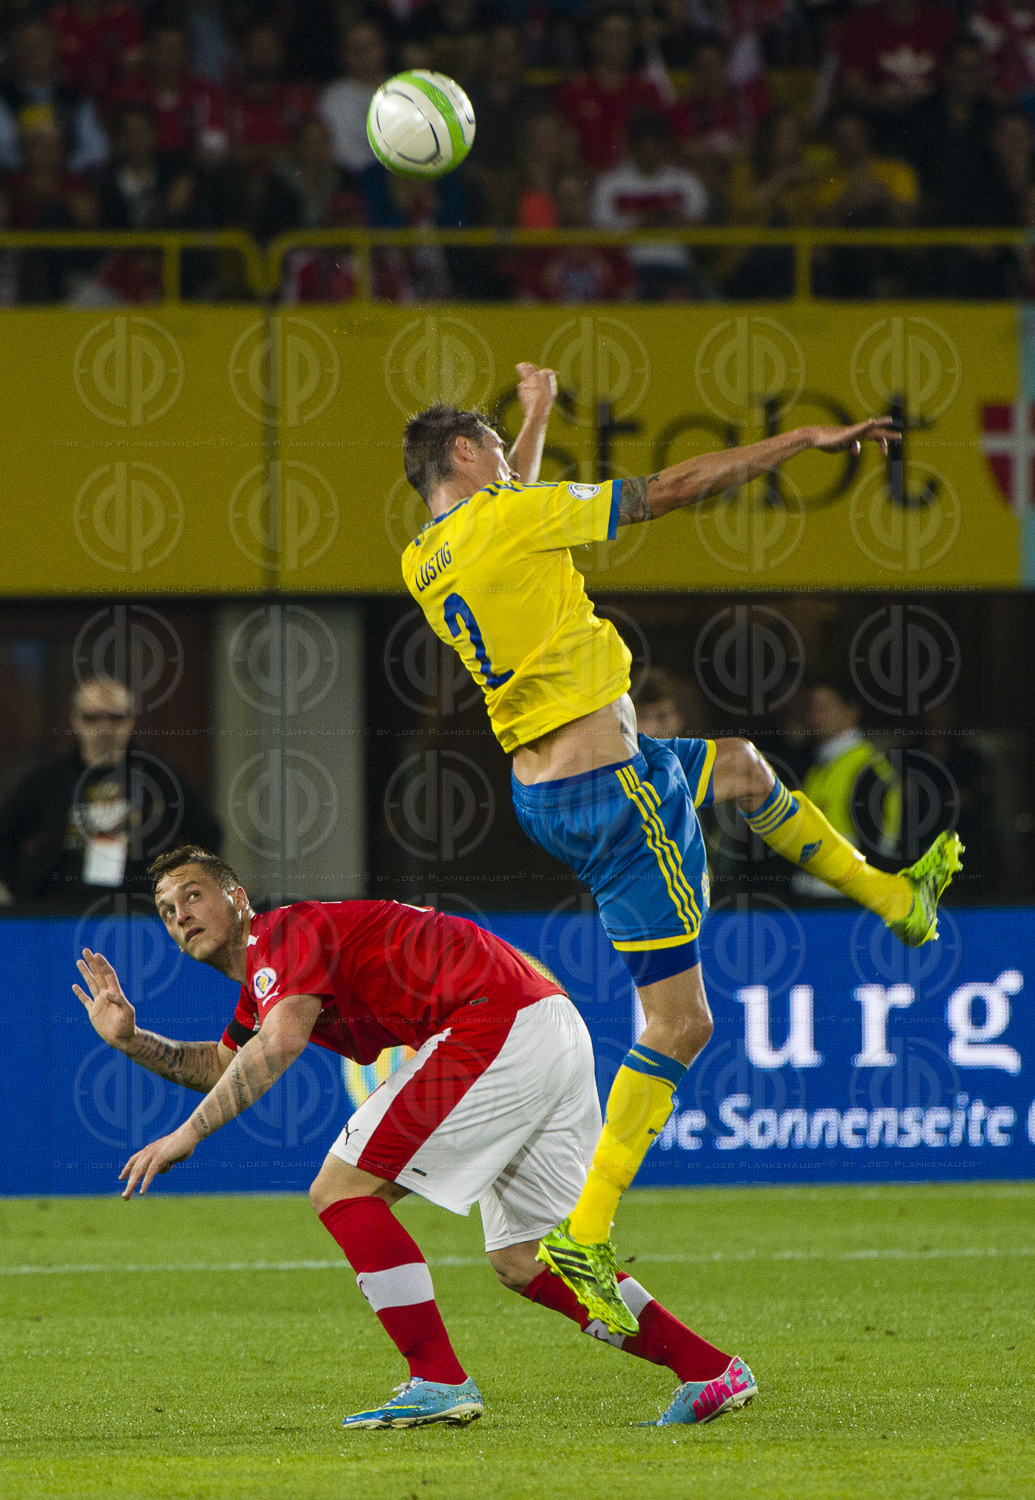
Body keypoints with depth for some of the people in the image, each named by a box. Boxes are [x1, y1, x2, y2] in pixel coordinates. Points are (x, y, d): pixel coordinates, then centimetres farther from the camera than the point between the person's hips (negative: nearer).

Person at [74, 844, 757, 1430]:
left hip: (496, 1024, -10)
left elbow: (279, 1044, -22)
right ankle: (712, 1372, 11)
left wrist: (187, 1133, -21)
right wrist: (131, 1037, 23)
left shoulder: (284, 933, -4)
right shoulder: (262, 979, 25)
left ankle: (440, 1383, -10)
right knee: (522, 1261, 14)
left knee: (343, 1190, -8)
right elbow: (219, 1068, 39)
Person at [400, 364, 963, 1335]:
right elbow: (678, 489, -10)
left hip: (541, 793, 9)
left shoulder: (425, 564, 7)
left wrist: (537, 416, 46)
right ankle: (585, 1236, -8)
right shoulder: (509, 519, -15)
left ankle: (893, 896, 48)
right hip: (608, 786, -9)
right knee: (680, 1025, -5)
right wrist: (805, 441, 0)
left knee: (738, 764, 34)